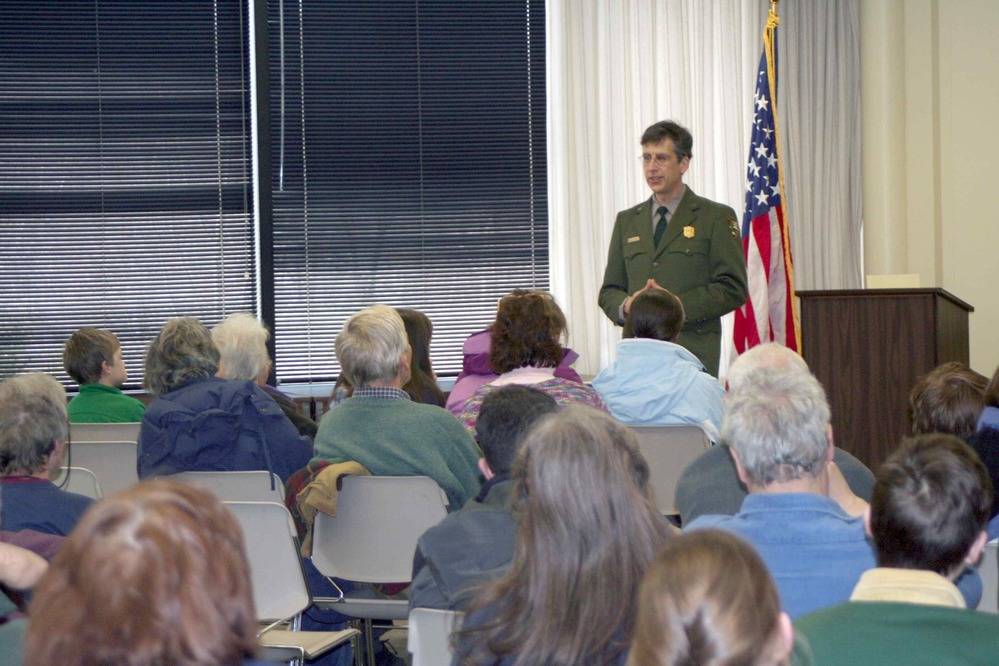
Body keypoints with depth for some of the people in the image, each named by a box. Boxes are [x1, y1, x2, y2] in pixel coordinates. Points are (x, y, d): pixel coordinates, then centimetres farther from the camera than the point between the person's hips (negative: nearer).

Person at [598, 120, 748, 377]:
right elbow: (609, 291, 19)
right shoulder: (627, 221, 19)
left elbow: (733, 289, -2)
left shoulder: (717, 218, 6)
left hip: (693, 354, -3)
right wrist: (626, 305, -4)